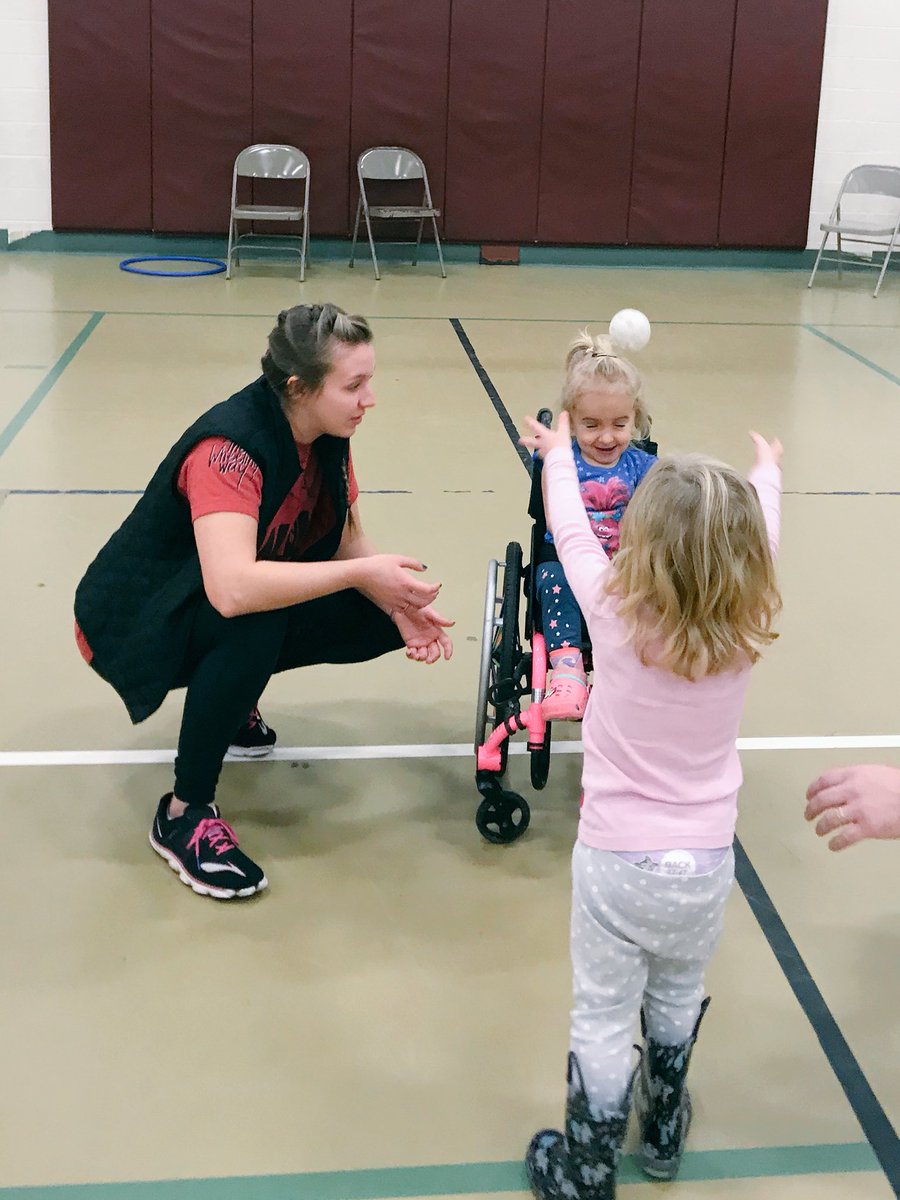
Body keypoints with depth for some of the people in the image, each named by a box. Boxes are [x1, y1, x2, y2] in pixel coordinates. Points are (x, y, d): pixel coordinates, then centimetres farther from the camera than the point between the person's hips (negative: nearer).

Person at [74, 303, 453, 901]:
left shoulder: (327, 433, -8)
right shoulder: (230, 446, -33)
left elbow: (347, 541, -3)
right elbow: (232, 588, -46)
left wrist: (401, 608, -21)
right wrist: (364, 572, -39)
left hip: (248, 608, 8)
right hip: (133, 620, -7)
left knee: (378, 619, -8)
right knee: (255, 621, -38)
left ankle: (231, 695, 15)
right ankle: (184, 815, -21)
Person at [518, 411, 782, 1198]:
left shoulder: (615, 614, -17)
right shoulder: (744, 632, -11)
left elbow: (571, 531, -1)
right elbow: (758, 540, 9)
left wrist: (557, 453, 19)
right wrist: (766, 475, 29)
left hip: (618, 861, -3)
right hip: (708, 863, 3)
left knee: (603, 1020, 8)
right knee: (678, 1000, 25)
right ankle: (663, 1130, 46)